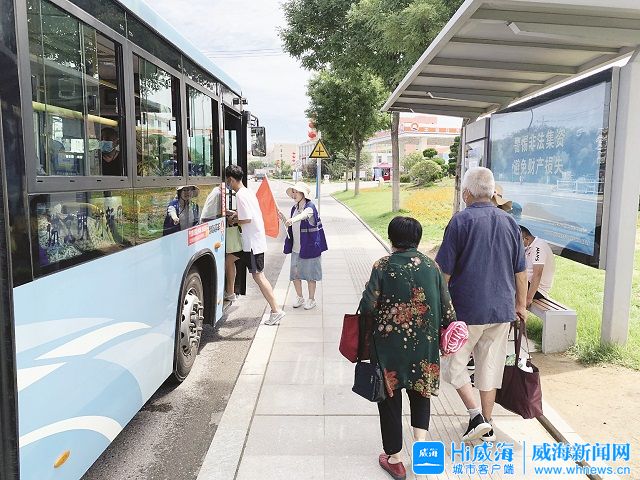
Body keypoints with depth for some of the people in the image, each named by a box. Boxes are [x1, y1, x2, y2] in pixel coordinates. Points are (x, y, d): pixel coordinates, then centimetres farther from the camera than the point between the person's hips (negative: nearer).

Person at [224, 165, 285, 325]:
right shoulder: (248, 192, 12)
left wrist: (234, 221, -6)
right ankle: (230, 293, 37)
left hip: (253, 242, -10)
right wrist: (237, 213, 14)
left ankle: (276, 310, -4)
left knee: (258, 276, -7)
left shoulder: (240, 195, -17)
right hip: (249, 241, 10)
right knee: (229, 259, 23)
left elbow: (247, 219, -23)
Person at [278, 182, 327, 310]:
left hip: (309, 247, -7)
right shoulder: (294, 208, 10)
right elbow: (290, 228, 14)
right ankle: (299, 297, 26)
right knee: (295, 274, 9)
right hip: (296, 248, 7)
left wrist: (292, 220, -56)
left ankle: (311, 299, 19)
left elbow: (303, 215, -37)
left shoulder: (310, 207, -13)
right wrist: (283, 218, -4)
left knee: (310, 274, 4)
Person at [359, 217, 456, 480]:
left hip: (388, 345, -3)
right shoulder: (432, 266, -3)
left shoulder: (383, 266, -12)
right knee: (420, 391, 25)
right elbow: (446, 307, 0)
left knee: (390, 398, 12)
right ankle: (421, 441, 7)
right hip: (423, 345, 3)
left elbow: (368, 305, -14)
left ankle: (394, 459, 22)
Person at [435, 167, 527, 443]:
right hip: (501, 310, 5)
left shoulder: (461, 221, -11)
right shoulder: (509, 222, 5)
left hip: (466, 309, -5)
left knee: (453, 362, 11)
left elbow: (443, 271, -13)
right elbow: (521, 271, 11)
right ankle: (487, 428, 24)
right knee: (491, 365, 14)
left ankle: (476, 416, 1)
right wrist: (521, 305, 21)